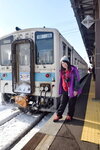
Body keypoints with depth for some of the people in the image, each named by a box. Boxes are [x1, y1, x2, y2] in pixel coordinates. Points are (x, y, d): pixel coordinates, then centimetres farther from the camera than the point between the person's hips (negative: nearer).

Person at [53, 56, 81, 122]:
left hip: (72, 90, -5)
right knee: (62, 103, 11)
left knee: (71, 104, 10)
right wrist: (61, 90, 14)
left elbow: (77, 80, -13)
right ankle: (58, 115, 23)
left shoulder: (73, 70, -12)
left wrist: (76, 90, -16)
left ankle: (70, 115, 28)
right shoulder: (62, 71, 7)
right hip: (64, 90, 5)